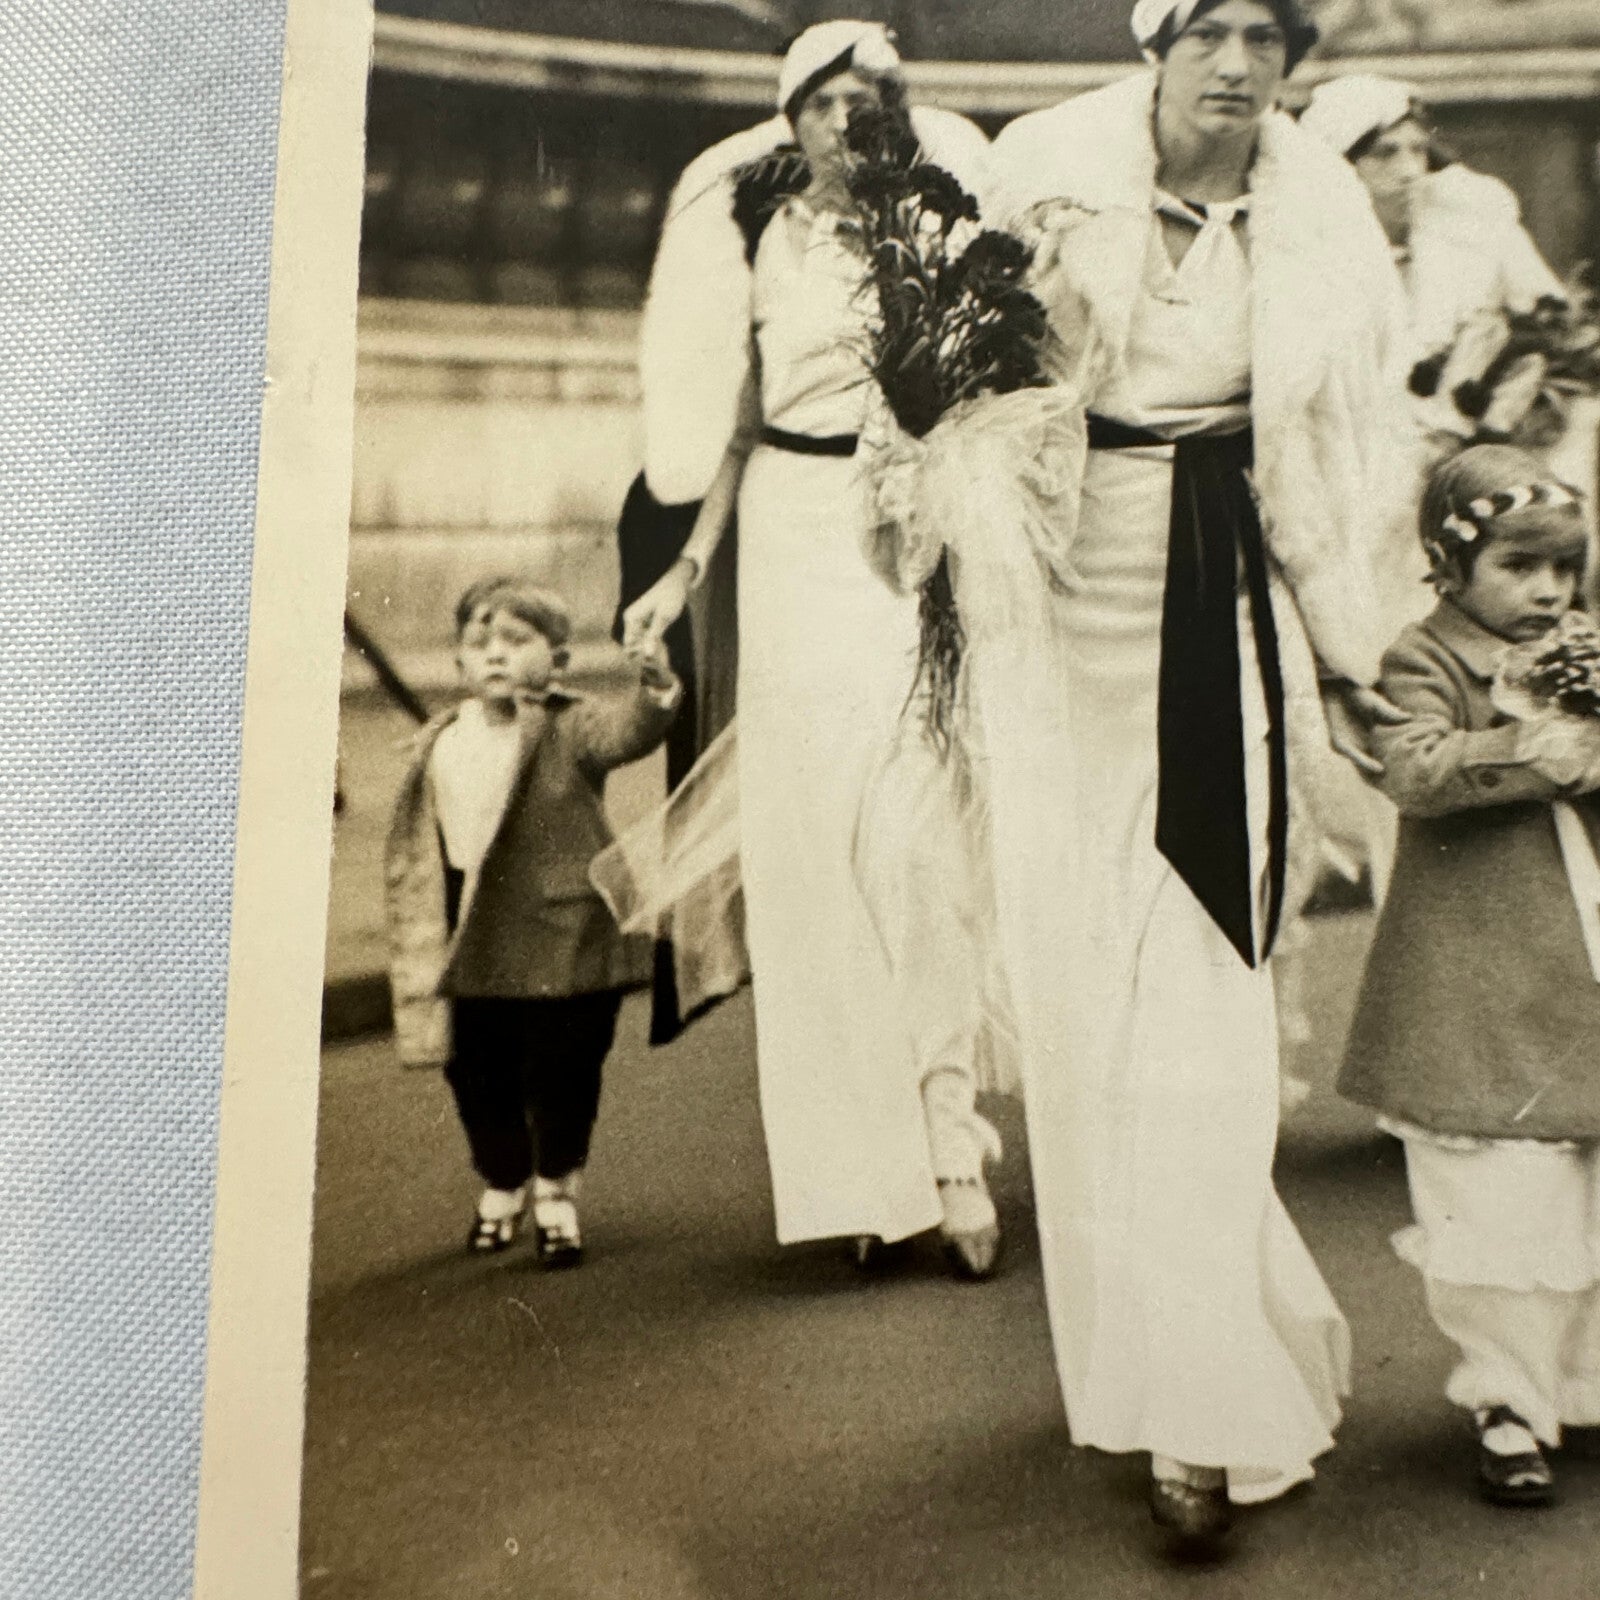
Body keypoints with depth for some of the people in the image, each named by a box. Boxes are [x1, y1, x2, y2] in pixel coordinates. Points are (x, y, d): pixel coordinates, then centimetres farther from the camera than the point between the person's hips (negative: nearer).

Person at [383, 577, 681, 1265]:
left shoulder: (570, 731, -8)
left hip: (564, 943, -4)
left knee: (561, 1075, 5)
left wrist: (653, 693, -49)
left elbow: (627, 731, -29)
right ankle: (501, 1184, 41)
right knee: (479, 1079, 16)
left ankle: (556, 1190, 29)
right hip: (472, 952, 5)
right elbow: (412, 850, 12)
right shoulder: (438, 746, 6)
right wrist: (419, 937, 11)